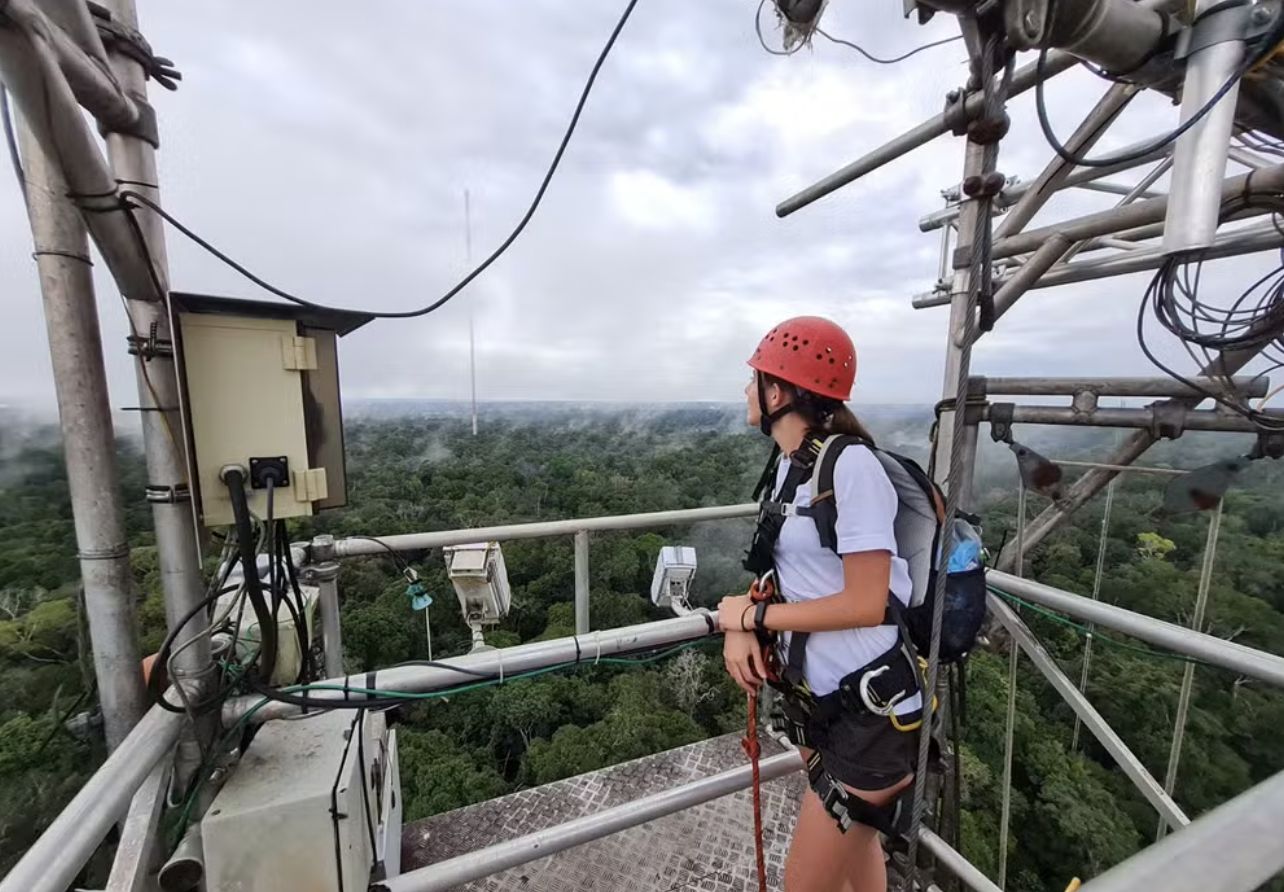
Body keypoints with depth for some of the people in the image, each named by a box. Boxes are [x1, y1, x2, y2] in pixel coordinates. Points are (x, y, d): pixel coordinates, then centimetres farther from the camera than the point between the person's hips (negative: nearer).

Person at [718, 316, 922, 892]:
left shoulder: (850, 464, -24)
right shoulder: (787, 465, 2)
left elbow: (865, 604, -25)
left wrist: (751, 615, -16)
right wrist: (739, 624, -10)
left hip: (872, 709, -7)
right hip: (821, 697, 8)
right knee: (851, 844, 29)